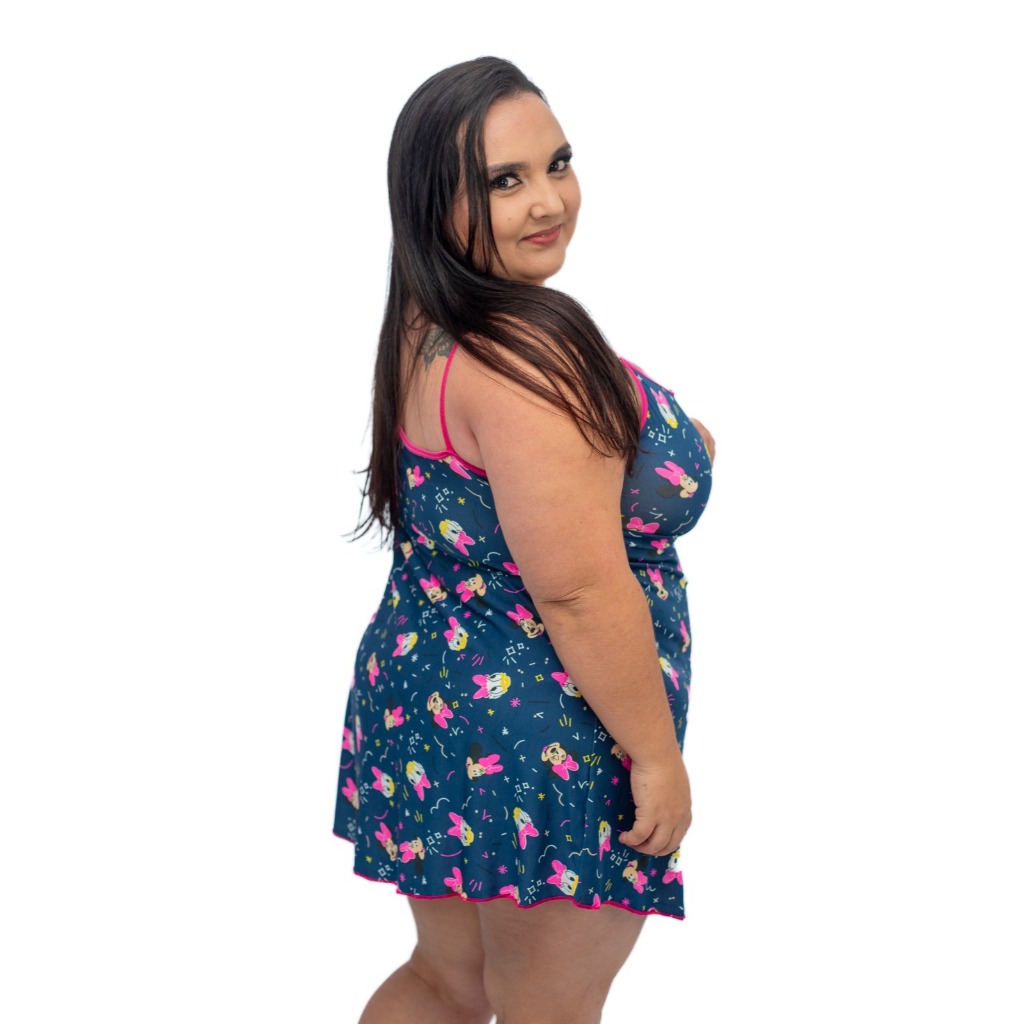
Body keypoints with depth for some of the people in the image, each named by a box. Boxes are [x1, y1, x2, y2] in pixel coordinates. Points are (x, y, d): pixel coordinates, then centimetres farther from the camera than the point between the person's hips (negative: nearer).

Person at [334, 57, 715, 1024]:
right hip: (542, 748, -9)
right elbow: (579, 593, -27)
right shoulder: (528, 354, -26)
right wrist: (656, 753, -16)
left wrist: (659, 449, 11)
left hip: (423, 698, 9)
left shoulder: (421, 330, 5)